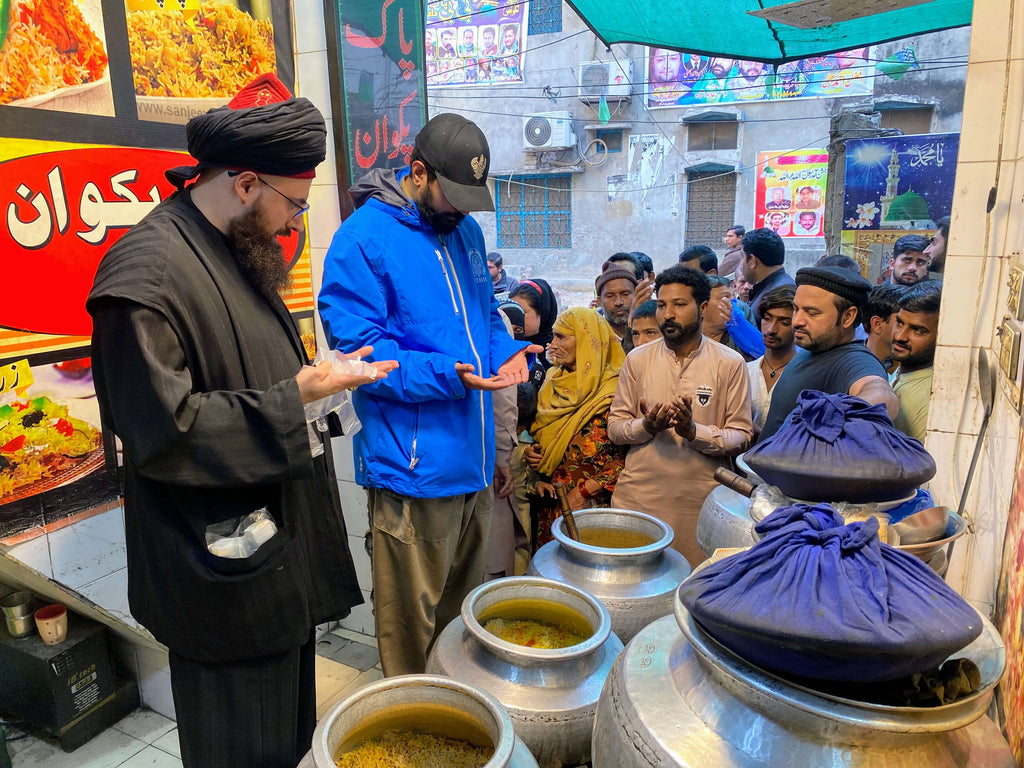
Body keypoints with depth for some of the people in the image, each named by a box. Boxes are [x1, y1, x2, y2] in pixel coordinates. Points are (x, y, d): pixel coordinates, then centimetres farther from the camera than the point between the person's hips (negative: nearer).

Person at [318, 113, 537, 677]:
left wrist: (507, 352, 0)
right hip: (413, 467, -8)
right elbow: (356, 346, -17)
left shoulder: (464, 229, 11)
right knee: (411, 624, 6)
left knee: (462, 610, 24)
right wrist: (445, 376, -26)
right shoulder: (363, 238, -12)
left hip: (474, 459, 8)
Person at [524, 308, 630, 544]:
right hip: (551, 499, 6)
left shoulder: (612, 390, -13)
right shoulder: (553, 382, 8)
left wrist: (584, 491, -16)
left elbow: (627, 456, -14)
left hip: (593, 503, -5)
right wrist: (531, 453, -1)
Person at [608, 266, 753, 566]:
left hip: (701, 501, -1)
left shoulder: (730, 363, -1)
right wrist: (646, 426, -15)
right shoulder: (637, 359, 4)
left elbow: (742, 437, -2)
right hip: (639, 496, 1)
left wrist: (694, 431, -18)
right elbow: (614, 426, 5)